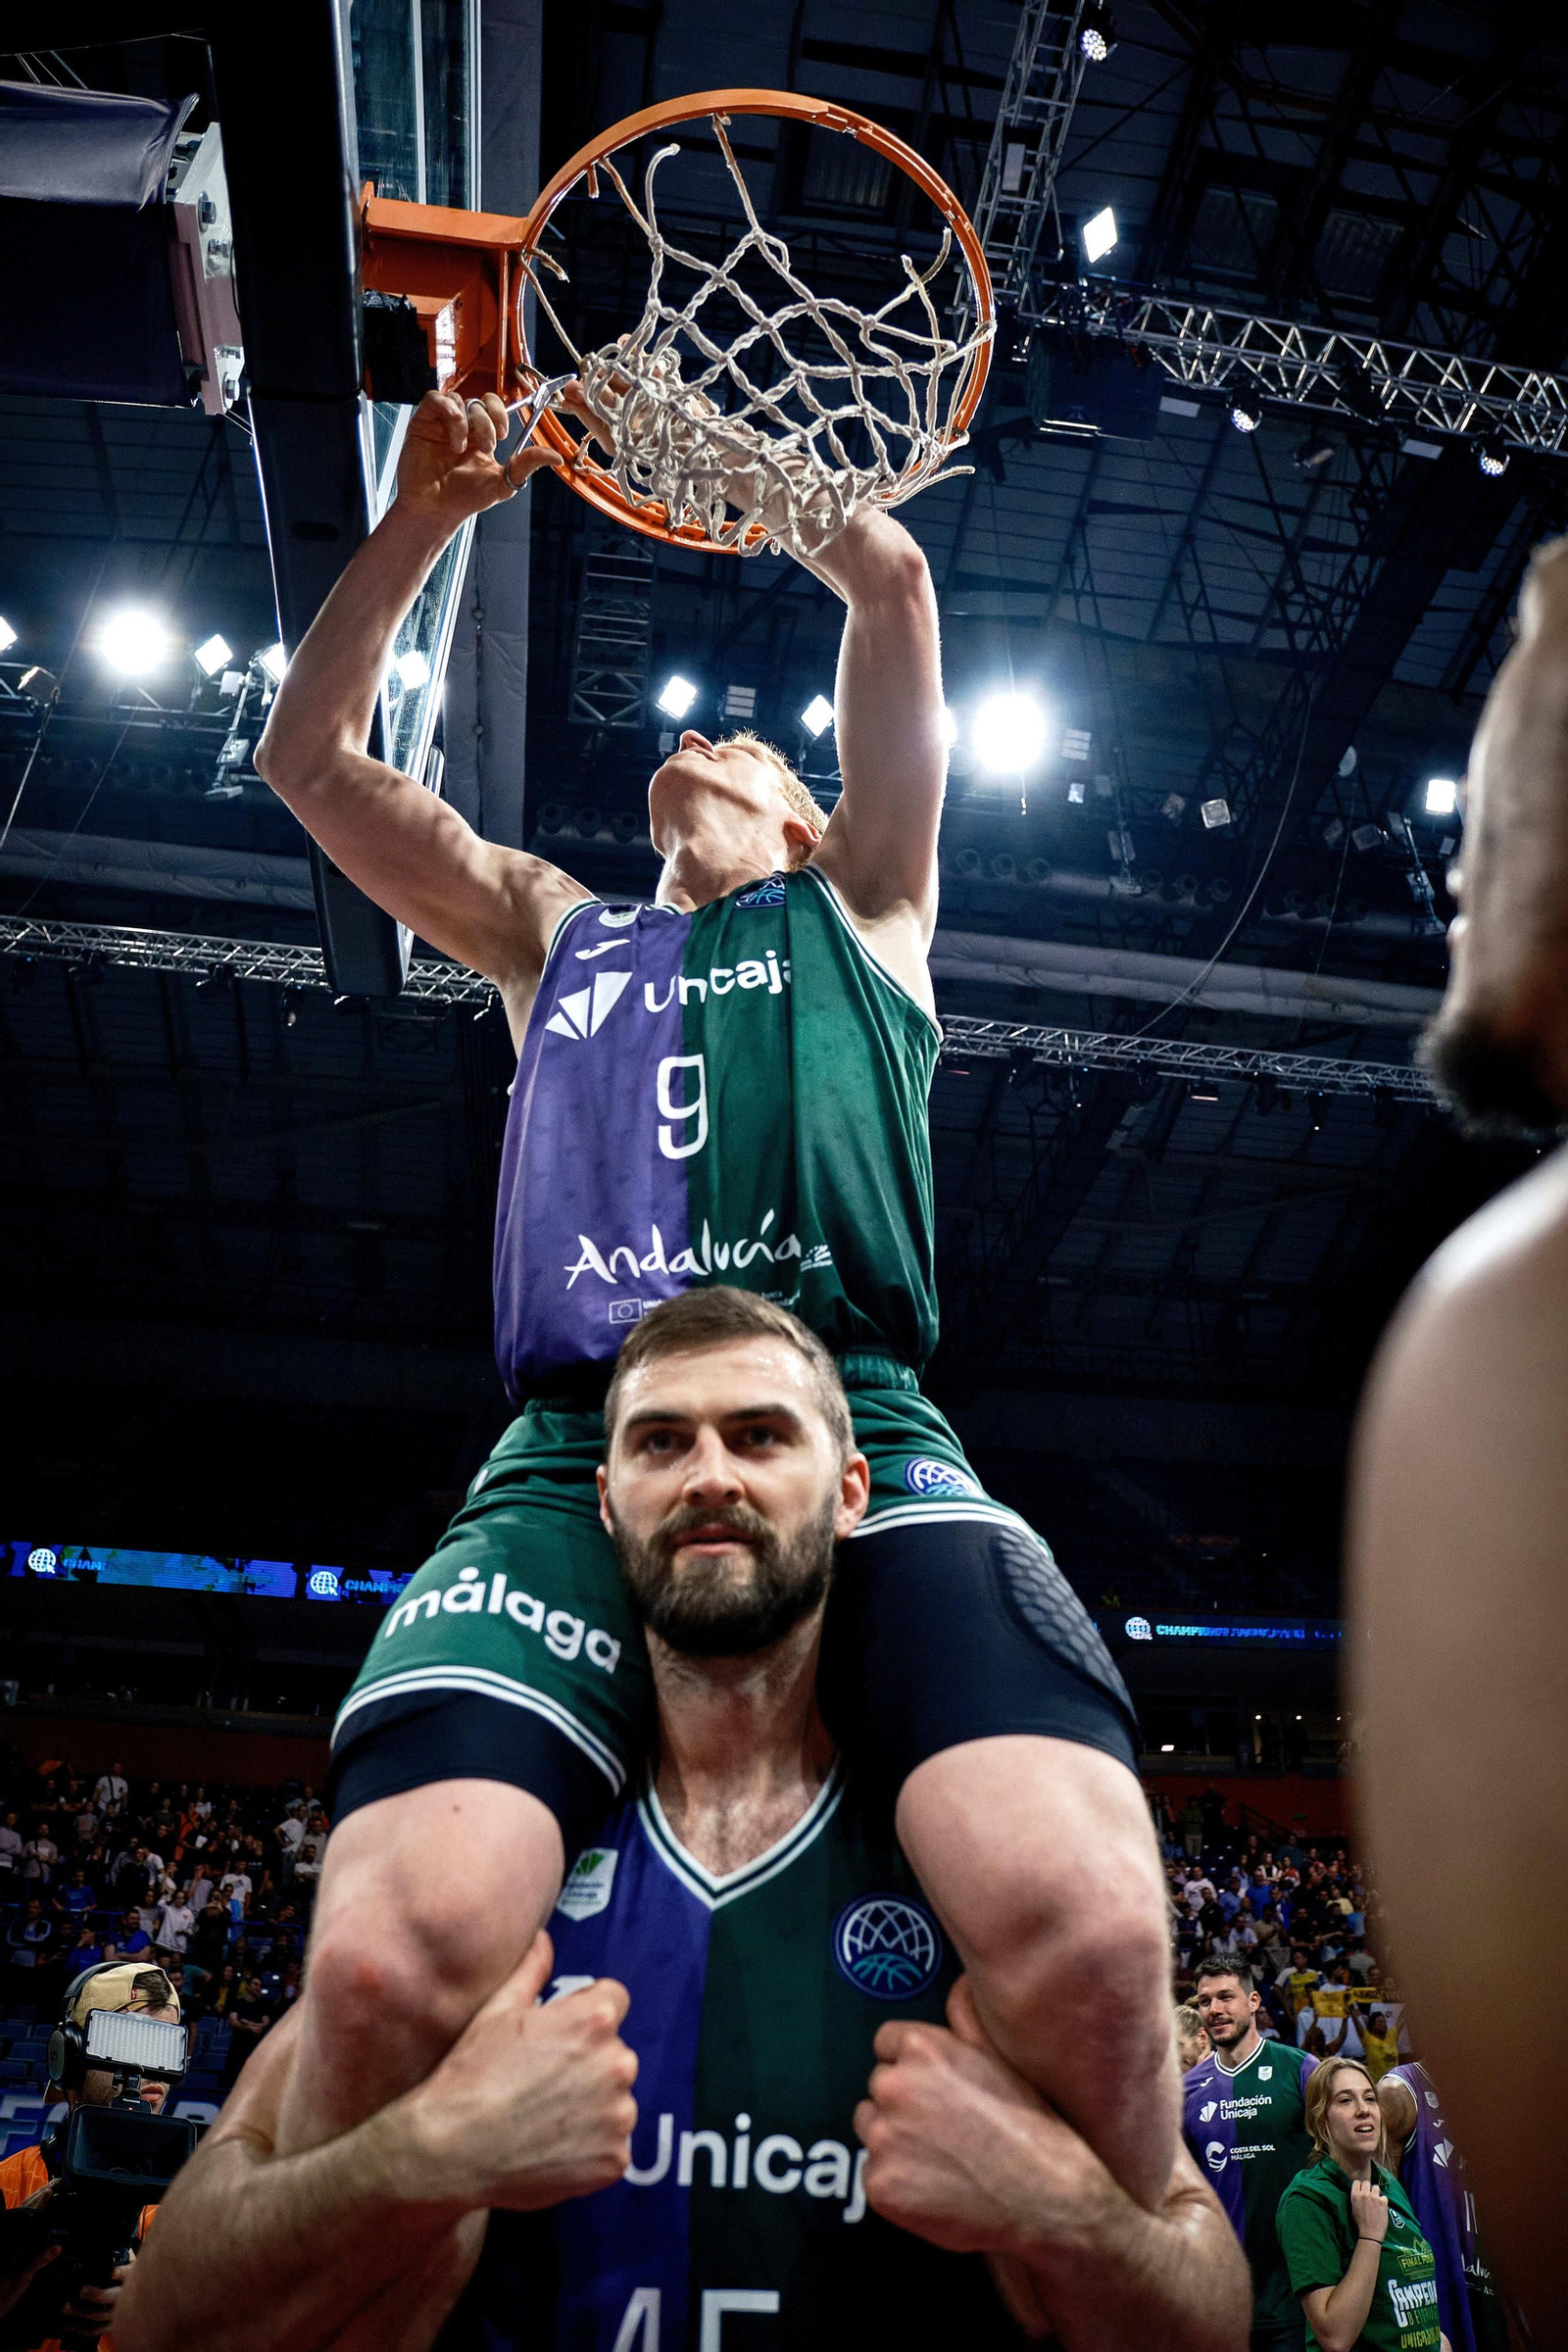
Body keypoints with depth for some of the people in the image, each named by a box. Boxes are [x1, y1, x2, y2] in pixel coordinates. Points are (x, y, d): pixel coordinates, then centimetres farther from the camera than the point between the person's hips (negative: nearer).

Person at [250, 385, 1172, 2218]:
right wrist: (423, 511, 30)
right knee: (391, 1959, -24)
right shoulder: (552, 934, 33)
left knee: (1087, 1932, -27)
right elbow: (310, 755, 33)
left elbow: (891, 584, 23)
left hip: (861, 1430, -1)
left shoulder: (856, 912, 27)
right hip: (569, 1453, 2)